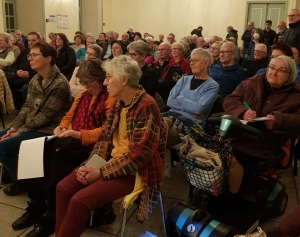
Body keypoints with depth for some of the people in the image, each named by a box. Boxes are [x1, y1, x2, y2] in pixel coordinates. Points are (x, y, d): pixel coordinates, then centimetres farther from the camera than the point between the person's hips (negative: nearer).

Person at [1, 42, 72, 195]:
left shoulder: (59, 84, -20)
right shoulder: (35, 80, 8)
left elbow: (45, 115, -21)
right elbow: (27, 106, 9)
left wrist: (19, 132, -18)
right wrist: (14, 127, -5)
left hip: (47, 130, -9)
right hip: (31, 126, 9)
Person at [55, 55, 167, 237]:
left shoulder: (147, 107, -21)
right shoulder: (118, 103, 7)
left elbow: (137, 156, -24)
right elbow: (105, 138, 9)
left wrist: (101, 172, -19)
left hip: (136, 172, -8)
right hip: (112, 164, 8)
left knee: (79, 200, -20)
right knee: (64, 187, -3)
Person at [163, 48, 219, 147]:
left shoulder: (212, 86, 1)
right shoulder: (184, 79, 16)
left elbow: (199, 108, -15)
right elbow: (170, 101, 4)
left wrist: (180, 98, 0)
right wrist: (190, 110, -9)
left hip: (192, 123, -4)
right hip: (172, 115, 5)